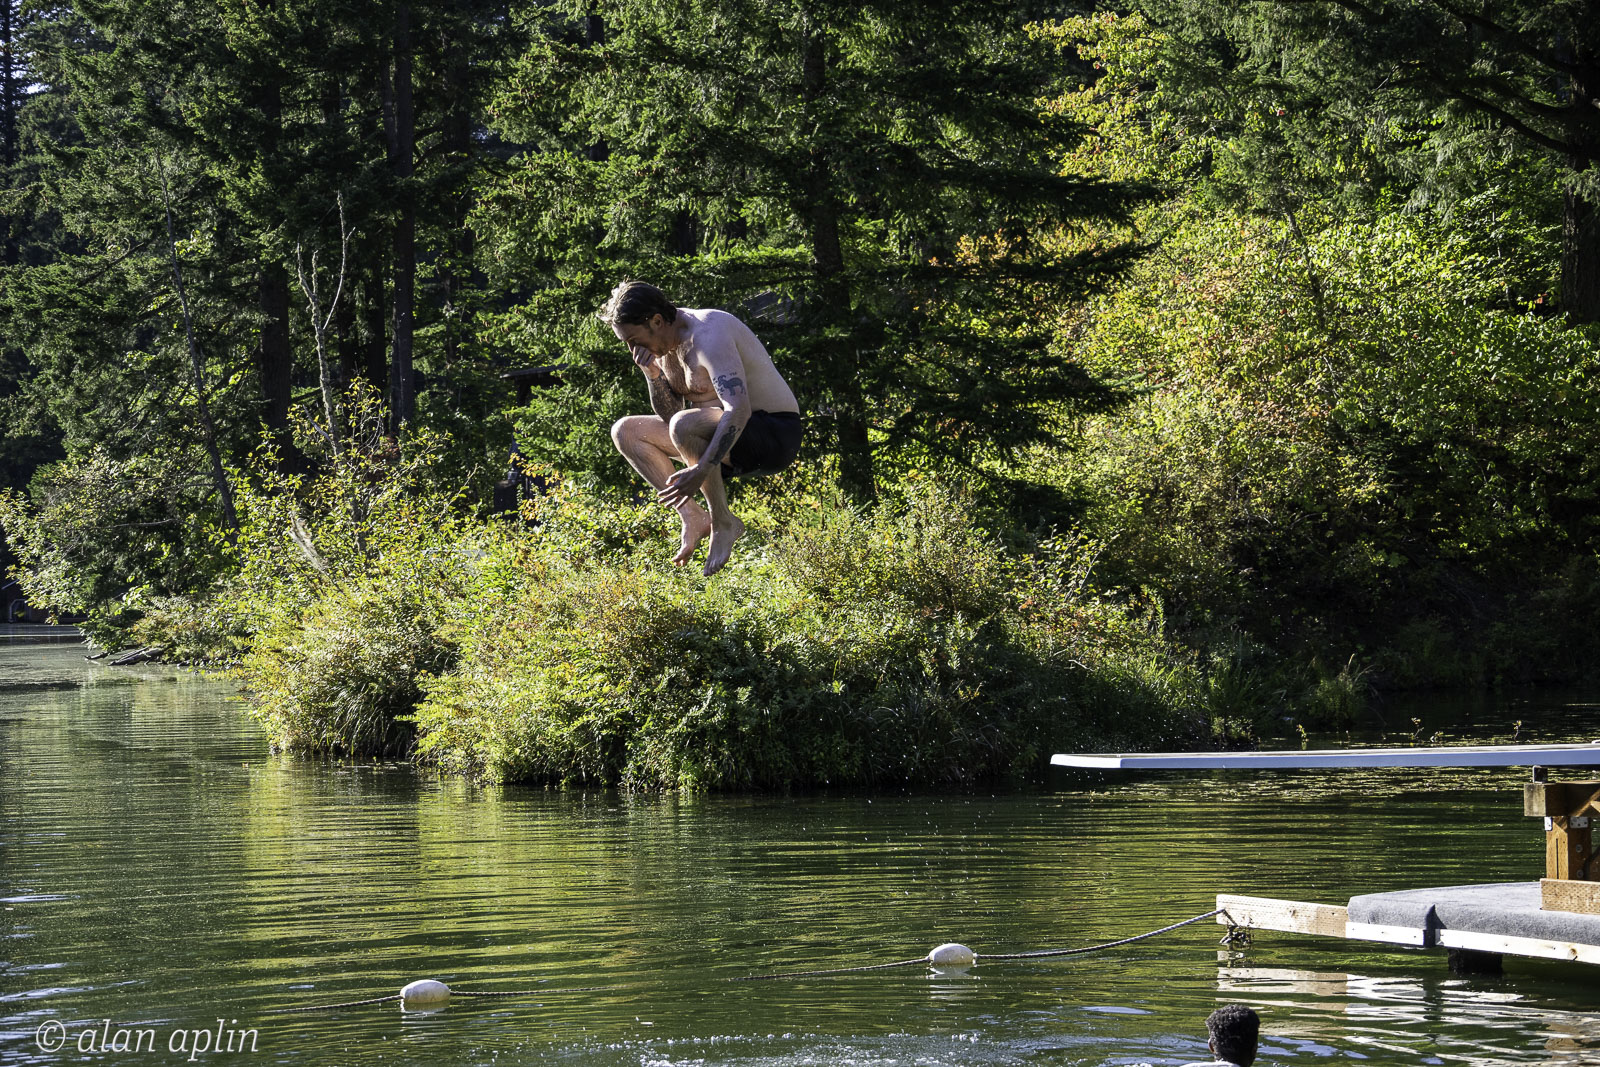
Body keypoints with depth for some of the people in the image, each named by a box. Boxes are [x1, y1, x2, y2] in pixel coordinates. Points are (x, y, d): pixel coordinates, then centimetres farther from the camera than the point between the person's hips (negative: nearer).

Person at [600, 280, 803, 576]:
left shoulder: (707, 335, -24)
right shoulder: (664, 342, 4)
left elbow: (739, 410, -36)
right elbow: (669, 414, 10)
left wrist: (702, 469, -42)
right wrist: (653, 375, -9)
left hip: (775, 436, -10)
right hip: (730, 441, 10)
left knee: (684, 425, -36)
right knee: (625, 431, 4)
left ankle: (723, 522, -17)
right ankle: (693, 518, -5)